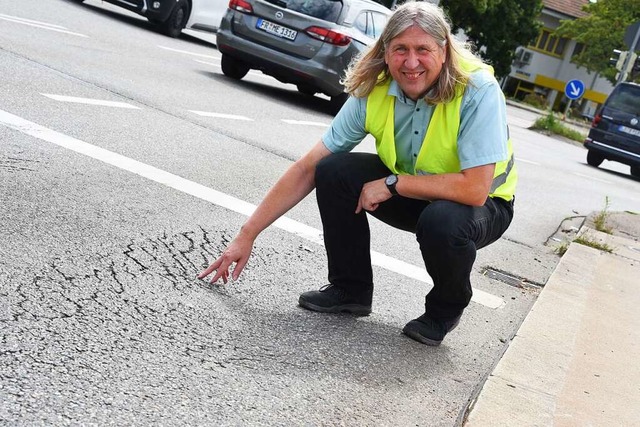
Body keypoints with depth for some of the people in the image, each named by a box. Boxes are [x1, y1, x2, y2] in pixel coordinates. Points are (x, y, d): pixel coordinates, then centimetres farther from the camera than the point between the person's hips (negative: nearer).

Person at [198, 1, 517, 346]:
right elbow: (306, 169, -16)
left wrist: (392, 183, -29)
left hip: (484, 204, -4)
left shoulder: (478, 90, -29)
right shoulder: (372, 92, -17)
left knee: (442, 222, -38)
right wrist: (247, 235, -18)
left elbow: (475, 189, -34)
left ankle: (445, 310, -3)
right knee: (332, 171, -17)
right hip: (411, 194, 4)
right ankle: (351, 290, 2)